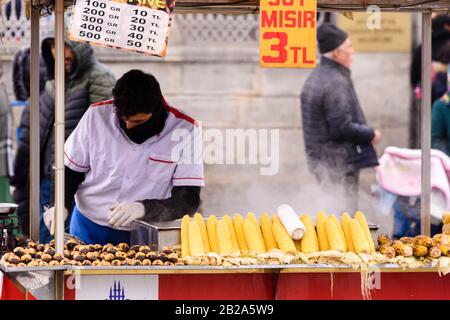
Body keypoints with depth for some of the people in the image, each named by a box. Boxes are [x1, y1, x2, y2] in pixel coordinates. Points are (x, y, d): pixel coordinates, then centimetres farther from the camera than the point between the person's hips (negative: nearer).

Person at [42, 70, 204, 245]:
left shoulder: (185, 130, -10)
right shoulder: (98, 115, -4)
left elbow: (189, 201, -13)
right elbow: (70, 170, 10)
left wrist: (143, 208, -30)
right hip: (88, 229, 1)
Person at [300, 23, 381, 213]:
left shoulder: (314, 78, 13)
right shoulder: (335, 83, -19)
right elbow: (342, 127, -24)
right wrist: (371, 135, -10)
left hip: (319, 159, 10)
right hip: (338, 162, -10)